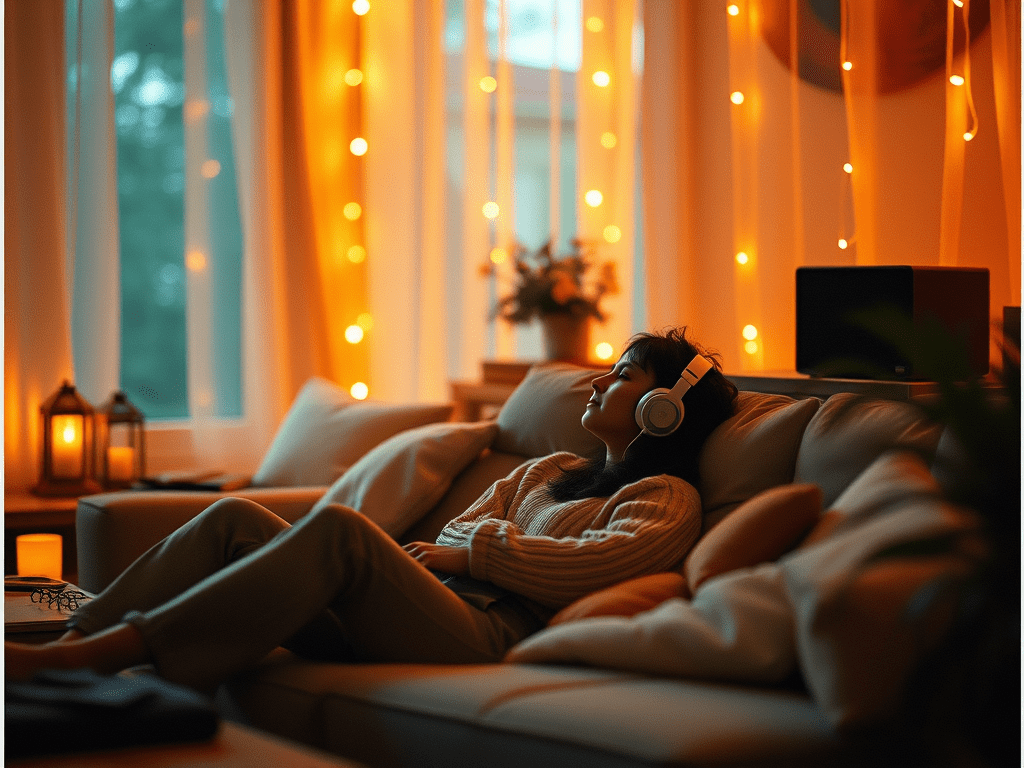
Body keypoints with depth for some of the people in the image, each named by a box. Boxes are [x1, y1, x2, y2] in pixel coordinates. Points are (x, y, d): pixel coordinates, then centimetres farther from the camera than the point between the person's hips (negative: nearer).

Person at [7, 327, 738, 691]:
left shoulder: (668, 500, 10)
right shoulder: (551, 470, 34)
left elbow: (586, 567, -9)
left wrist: (477, 548, 0)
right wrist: (475, 539, 7)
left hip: (488, 633, -8)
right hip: (425, 607, 8)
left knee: (340, 527, -34)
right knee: (237, 517, -11)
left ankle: (97, 654, -40)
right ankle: (69, 650, -24)